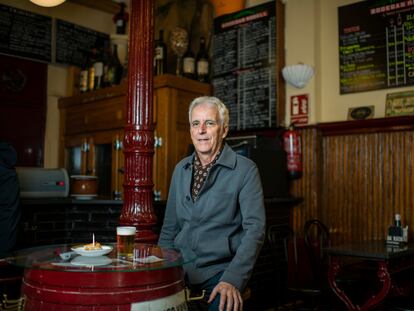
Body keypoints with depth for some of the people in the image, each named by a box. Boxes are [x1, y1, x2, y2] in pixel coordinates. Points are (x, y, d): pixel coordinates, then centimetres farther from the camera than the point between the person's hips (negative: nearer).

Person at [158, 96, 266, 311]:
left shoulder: (245, 170, -5)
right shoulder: (180, 170, 11)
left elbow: (255, 229, -11)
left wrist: (233, 279, -22)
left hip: (220, 269, -3)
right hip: (180, 269, 4)